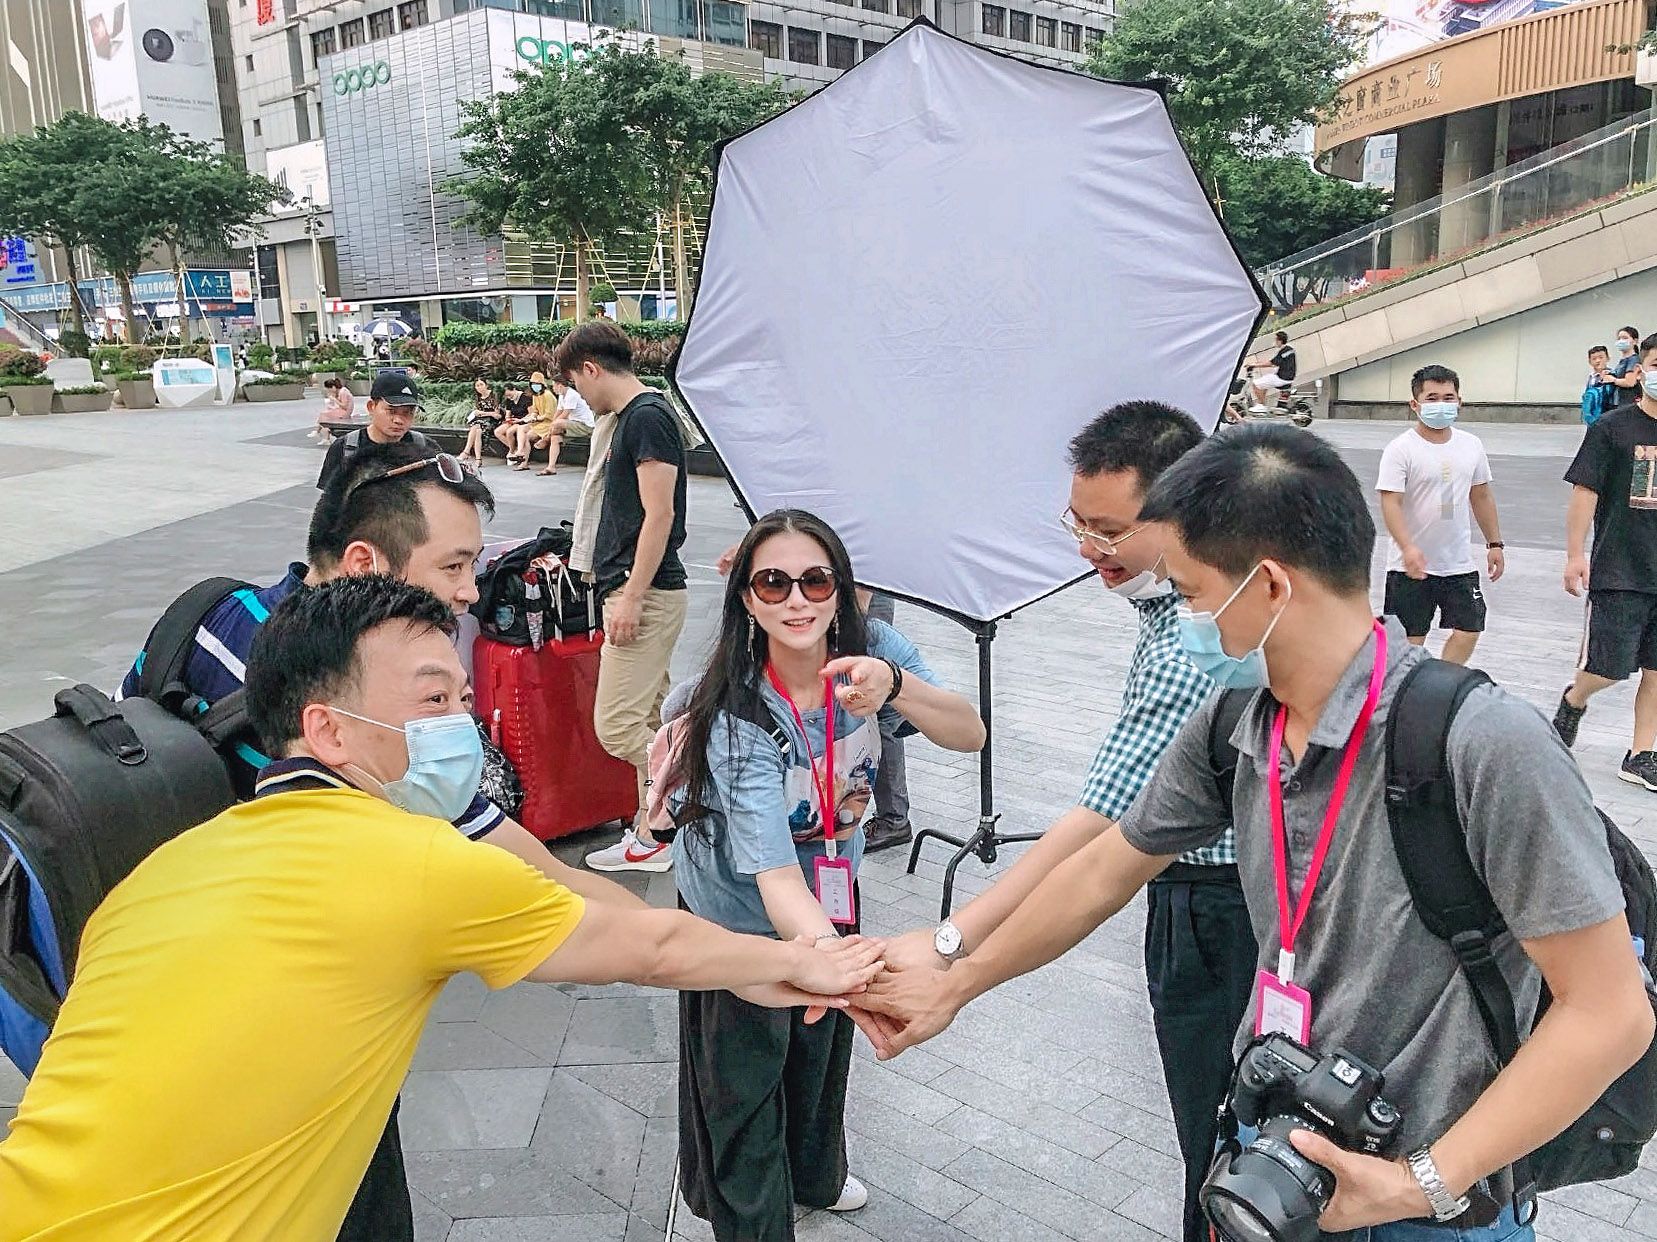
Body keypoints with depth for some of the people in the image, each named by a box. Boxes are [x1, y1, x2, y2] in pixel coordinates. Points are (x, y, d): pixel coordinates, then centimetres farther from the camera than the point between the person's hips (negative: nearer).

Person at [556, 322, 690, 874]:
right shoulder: (630, 417, 18)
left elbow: (659, 514, -20)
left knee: (616, 724, -11)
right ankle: (650, 835, 21)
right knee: (645, 722, 13)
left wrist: (631, 596, -21)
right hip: (638, 593, 10)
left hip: (646, 594, -10)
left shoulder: (647, 416, -13)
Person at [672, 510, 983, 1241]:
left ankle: (815, 1175, 57)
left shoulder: (870, 647, -21)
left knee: (823, 1048, 28)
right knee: (743, 1093, 8)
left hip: (833, 893, 5)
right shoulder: (737, 720, -35)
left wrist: (894, 687, -46)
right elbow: (775, 875, -43)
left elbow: (970, 735, -27)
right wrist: (828, 953, -63)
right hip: (741, 916, -5)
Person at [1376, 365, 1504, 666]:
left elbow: (1481, 496, 17)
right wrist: (1407, 548, -33)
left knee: (1468, 631, 3)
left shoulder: (1471, 446, 6)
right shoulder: (1401, 450, -12)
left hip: (1460, 563, 5)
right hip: (1412, 566, -5)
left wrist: (1495, 543, 17)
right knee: (1410, 639, 4)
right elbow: (1390, 503, -20)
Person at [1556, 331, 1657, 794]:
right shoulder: (1613, 427, -5)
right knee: (1608, 667, -4)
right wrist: (1575, 554, -10)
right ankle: (1574, 700, 28)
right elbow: (1585, 492, -6)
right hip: (1619, 570, -4)